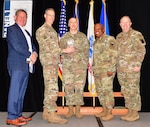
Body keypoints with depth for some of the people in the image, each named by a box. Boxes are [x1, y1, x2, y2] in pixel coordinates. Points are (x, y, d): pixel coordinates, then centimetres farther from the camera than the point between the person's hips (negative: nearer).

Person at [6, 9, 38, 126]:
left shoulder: (26, 32, 25)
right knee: (15, 91, -7)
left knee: (21, 92, 9)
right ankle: (11, 117, 0)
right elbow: (16, 46, -13)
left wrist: (35, 54, -3)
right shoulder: (12, 29, 0)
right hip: (17, 64, -8)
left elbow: (32, 46, 19)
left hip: (26, 65, 8)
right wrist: (30, 55, -10)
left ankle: (18, 115, 17)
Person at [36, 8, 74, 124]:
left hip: (54, 62, 9)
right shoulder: (41, 30, -5)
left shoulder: (53, 31, 22)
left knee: (49, 88, 10)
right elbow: (47, 48, -14)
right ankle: (52, 114, -7)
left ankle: (46, 112, 18)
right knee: (52, 88, -12)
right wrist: (65, 50, -15)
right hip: (48, 62, -9)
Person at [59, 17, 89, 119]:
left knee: (79, 87, -2)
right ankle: (70, 110, 10)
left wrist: (76, 50, -6)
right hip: (67, 65, 1)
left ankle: (78, 110, 8)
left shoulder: (83, 36, 12)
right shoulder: (64, 37, 15)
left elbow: (86, 50, 6)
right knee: (68, 87, -2)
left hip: (81, 65, -1)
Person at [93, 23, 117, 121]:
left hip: (107, 69, -8)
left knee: (107, 90, -8)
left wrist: (111, 69, -18)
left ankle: (109, 112, 2)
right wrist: (94, 68, 17)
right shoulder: (95, 42, 19)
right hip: (97, 70, 8)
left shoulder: (110, 39, -5)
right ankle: (104, 110, 21)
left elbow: (114, 55, -12)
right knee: (100, 90, 10)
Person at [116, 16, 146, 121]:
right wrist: (117, 65, 15)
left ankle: (135, 113, 11)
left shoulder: (136, 35, -5)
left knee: (133, 90, -2)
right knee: (125, 90, 11)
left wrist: (138, 65, -16)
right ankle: (130, 112, 23)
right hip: (121, 69, 7)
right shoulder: (119, 36, 15)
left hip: (132, 68, -7)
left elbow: (142, 51, -9)